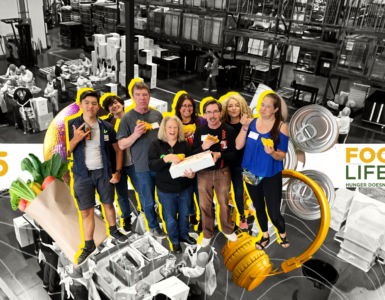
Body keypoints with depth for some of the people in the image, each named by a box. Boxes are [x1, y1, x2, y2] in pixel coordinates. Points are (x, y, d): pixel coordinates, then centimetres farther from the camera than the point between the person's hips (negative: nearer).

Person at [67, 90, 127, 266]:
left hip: (104, 172, 1)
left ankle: (113, 231, 40)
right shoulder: (71, 125, -6)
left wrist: (118, 171, -1)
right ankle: (89, 246, 18)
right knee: (86, 211, 4)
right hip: (82, 174, -1)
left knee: (108, 204, 16)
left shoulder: (106, 127, -3)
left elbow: (118, 150, 6)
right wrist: (75, 139, -22)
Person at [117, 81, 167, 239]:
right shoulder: (127, 118, -7)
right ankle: (153, 226, 32)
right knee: (148, 201, 10)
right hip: (143, 167, -3)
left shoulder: (157, 114, 3)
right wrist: (135, 135, -24)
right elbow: (122, 145, -7)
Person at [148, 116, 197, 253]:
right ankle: (175, 241, 37)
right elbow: (151, 166, -17)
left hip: (185, 187, 2)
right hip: (166, 190, -2)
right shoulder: (156, 145, -7)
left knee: (184, 214, 20)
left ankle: (184, 235, 46)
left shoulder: (185, 145, -2)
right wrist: (166, 158, -34)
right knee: (170, 217, 13)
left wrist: (192, 174, -30)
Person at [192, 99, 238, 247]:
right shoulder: (200, 130, -2)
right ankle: (207, 234, 30)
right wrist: (203, 147, -21)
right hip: (204, 172, 2)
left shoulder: (229, 130, -9)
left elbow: (234, 154, -9)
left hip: (222, 172, -1)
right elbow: (193, 153, -1)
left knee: (224, 204, 12)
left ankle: (228, 230, 37)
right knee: (205, 205, 10)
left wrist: (219, 154, -26)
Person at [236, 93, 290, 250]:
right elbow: (238, 146, -7)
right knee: (258, 207, 19)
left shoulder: (281, 127, -13)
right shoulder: (252, 122, -3)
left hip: (271, 176, -4)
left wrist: (272, 152, -33)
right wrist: (245, 127, -18)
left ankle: (283, 234, 34)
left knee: (274, 212, 1)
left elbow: (282, 155, -12)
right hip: (251, 173, 4)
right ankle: (265, 236, 43)